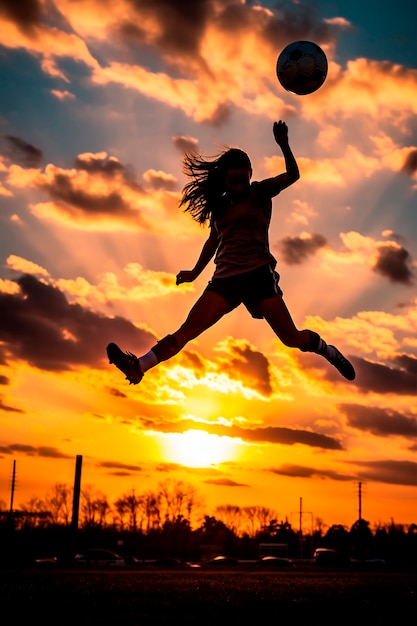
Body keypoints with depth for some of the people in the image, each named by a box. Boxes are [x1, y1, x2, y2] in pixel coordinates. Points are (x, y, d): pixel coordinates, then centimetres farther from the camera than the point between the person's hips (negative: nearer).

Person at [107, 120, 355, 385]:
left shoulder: (260, 192, 5)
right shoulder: (221, 205, 16)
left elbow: (293, 175, -8)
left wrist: (283, 144, -23)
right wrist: (195, 272, 37)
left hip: (258, 274, -4)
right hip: (225, 279, 4)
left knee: (292, 338, -6)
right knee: (187, 330, -10)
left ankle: (329, 352, 21)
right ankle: (139, 366, -22)